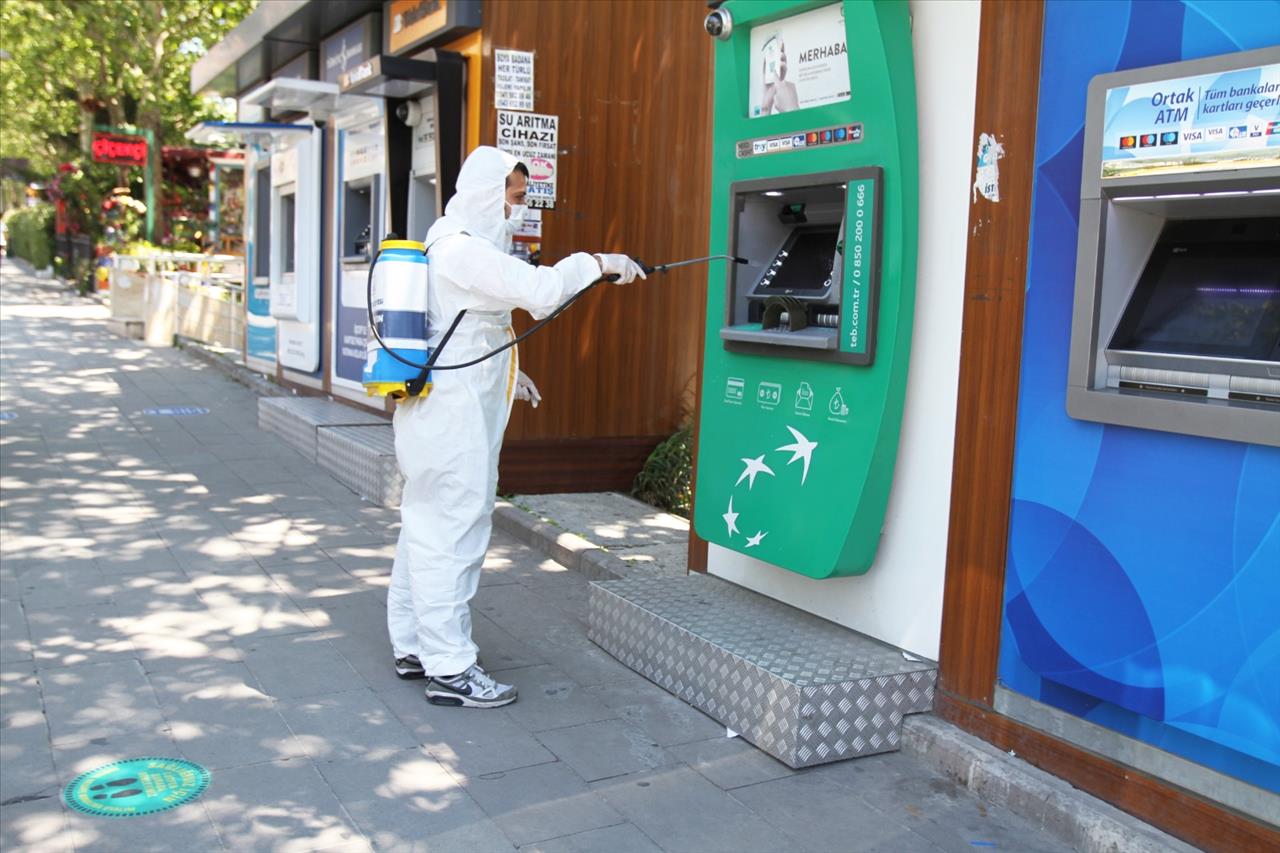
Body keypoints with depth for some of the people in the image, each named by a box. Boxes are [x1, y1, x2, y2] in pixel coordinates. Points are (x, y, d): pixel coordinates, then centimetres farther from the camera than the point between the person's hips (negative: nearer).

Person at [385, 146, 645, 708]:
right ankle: (449, 668, 1)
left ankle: (413, 647, 26)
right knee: (454, 529, -6)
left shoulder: (455, 247, 18)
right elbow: (538, 290, -26)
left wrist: (506, 374, 22)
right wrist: (599, 264, -16)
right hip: (455, 416, -11)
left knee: (427, 525, 15)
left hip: (439, 412, 11)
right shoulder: (464, 250, -15)